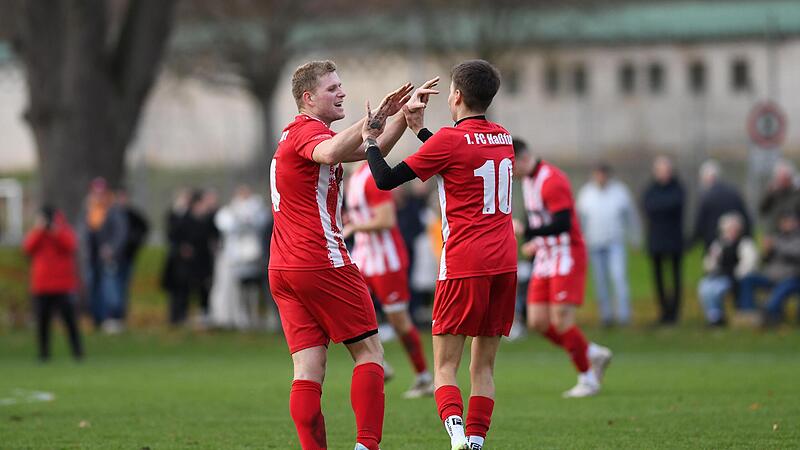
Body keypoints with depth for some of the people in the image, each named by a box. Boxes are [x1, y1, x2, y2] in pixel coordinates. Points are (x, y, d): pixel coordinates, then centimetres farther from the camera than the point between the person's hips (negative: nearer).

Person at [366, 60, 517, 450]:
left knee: (445, 364, -2)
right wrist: (420, 129, 34)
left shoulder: (448, 140, -8)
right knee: (484, 365, 10)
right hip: (505, 263, 6)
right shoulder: (503, 138, 12)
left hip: (464, 264, -6)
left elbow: (386, 179, -4)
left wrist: (370, 138, 11)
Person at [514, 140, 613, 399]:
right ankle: (594, 354, 17)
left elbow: (562, 223, -26)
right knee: (538, 322, 1)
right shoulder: (528, 180, 12)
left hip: (566, 257, -9)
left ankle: (587, 380, 2)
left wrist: (527, 232, -25)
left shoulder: (551, 181, -18)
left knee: (561, 321, -12)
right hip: (545, 258, 9)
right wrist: (535, 243, 10)